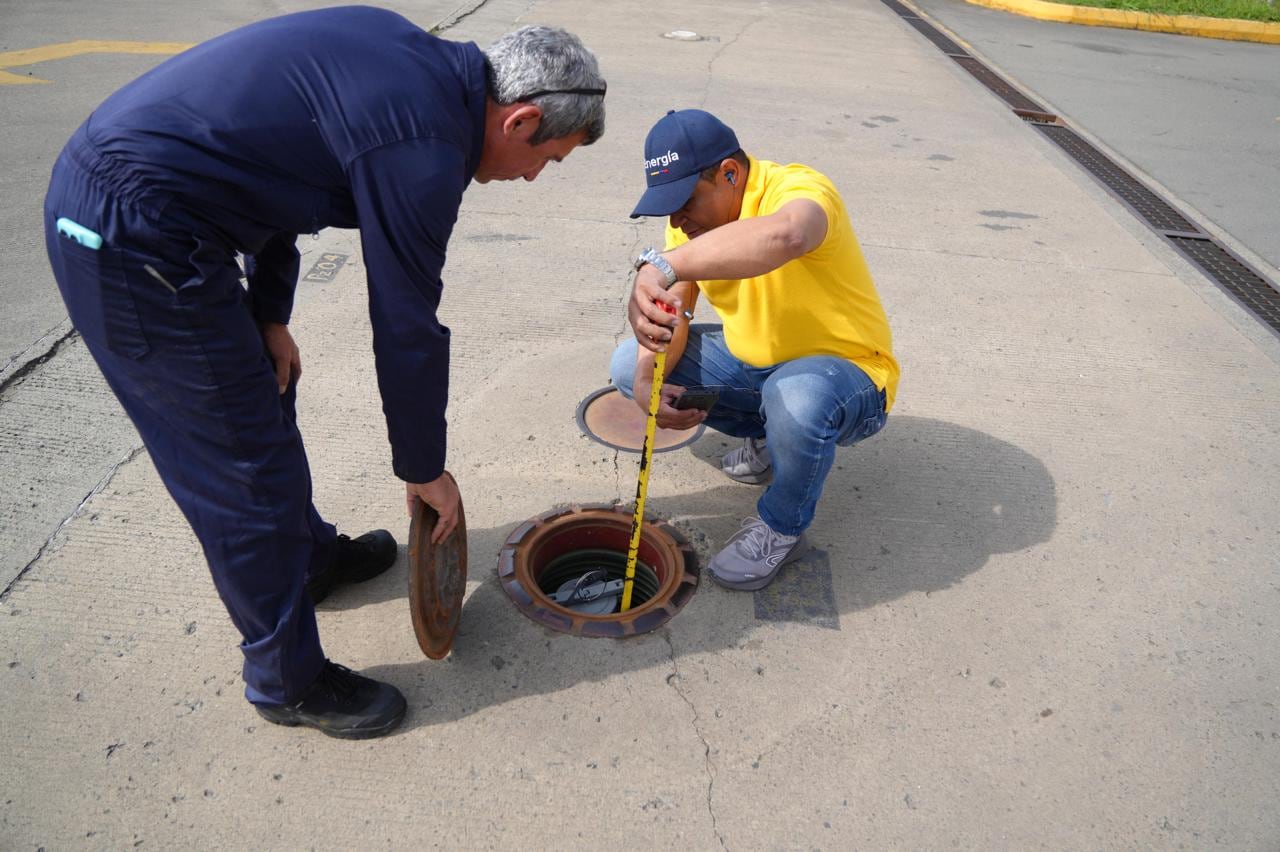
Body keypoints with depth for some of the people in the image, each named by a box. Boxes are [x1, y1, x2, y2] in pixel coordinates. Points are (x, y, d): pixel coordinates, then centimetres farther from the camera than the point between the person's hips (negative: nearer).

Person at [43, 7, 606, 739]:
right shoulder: (423, 148, -20)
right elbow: (405, 327, -14)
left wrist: (269, 313, 13)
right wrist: (425, 469, 1)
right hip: (136, 241, -10)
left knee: (264, 396, 23)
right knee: (249, 470, 0)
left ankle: (312, 555, 45)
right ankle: (288, 680, 20)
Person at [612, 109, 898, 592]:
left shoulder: (797, 189, -26)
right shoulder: (693, 217, -3)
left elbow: (784, 235, -53)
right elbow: (672, 313, -7)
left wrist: (662, 264, -57)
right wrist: (646, 380, -26)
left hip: (845, 373, -7)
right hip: (752, 361, 7)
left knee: (796, 396, -42)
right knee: (628, 366, -1)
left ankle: (781, 529, -9)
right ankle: (769, 434, 12)